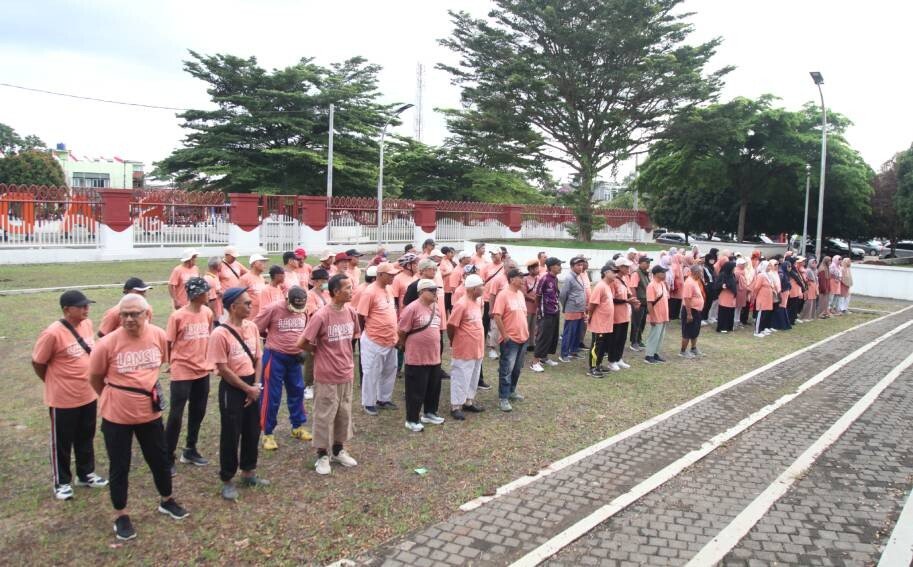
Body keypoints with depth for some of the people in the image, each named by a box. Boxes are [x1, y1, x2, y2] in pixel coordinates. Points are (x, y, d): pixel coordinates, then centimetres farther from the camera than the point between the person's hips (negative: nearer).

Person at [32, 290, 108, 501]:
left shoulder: (87, 324, -1)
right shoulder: (53, 333, -23)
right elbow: (37, 363, -12)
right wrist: (55, 384, 1)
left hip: (89, 395, 6)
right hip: (63, 399, -6)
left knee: (86, 438, 20)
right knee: (62, 443, 12)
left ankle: (86, 474, 37)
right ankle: (61, 482, 28)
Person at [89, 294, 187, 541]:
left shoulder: (159, 336, -10)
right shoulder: (107, 344, -20)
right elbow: (95, 379, -3)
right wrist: (114, 399, 8)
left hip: (150, 412, 3)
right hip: (117, 416, -3)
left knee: (160, 459, 17)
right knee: (119, 466, 11)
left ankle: (167, 501, 40)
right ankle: (121, 515, 30)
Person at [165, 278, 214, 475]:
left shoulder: (207, 312, 2)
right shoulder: (177, 316, -16)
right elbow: (168, 344, -7)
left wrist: (208, 359, 13)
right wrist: (174, 364, 0)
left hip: (202, 371, 6)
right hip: (182, 372, -6)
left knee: (198, 412, 15)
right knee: (176, 415, 0)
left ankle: (190, 451, 31)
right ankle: (168, 458, 12)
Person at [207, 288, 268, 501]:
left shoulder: (252, 327, 2)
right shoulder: (220, 333, -17)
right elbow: (223, 369, -16)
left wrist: (256, 385, -3)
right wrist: (247, 389, -11)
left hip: (252, 386, 6)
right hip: (232, 388, -6)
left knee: (253, 430, 16)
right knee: (231, 435, 4)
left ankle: (248, 472, 34)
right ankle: (227, 481, 20)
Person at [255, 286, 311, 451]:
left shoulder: (303, 312, 2)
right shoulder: (271, 309, -14)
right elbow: (255, 330, -10)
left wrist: (302, 350, 5)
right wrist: (273, 338, -4)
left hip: (294, 358, 6)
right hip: (275, 357, -5)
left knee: (297, 391, 14)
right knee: (271, 395, 0)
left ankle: (298, 427, 30)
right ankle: (267, 433, 12)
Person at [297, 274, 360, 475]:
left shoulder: (351, 312, -2)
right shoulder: (321, 316, -21)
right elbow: (302, 343, -16)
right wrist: (319, 351, -2)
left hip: (346, 374, 6)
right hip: (327, 377, -6)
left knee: (344, 414, 17)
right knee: (324, 416, 7)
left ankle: (339, 451, 34)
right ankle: (322, 456, 22)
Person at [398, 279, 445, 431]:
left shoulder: (437, 308, 8)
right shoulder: (412, 308, -17)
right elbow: (402, 331, -12)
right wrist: (406, 346, 2)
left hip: (434, 356, 8)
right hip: (416, 357, -8)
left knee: (434, 388, 19)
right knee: (416, 390, 2)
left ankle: (429, 413, 37)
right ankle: (412, 420, 15)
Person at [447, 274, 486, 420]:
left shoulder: (476, 303, 7)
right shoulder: (461, 304, -21)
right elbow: (451, 326, -18)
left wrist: (479, 345, 16)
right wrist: (454, 342, -3)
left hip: (477, 349, 8)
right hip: (464, 350, -8)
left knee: (473, 378, 18)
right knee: (461, 378, 1)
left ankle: (469, 401, 31)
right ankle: (455, 407, 11)